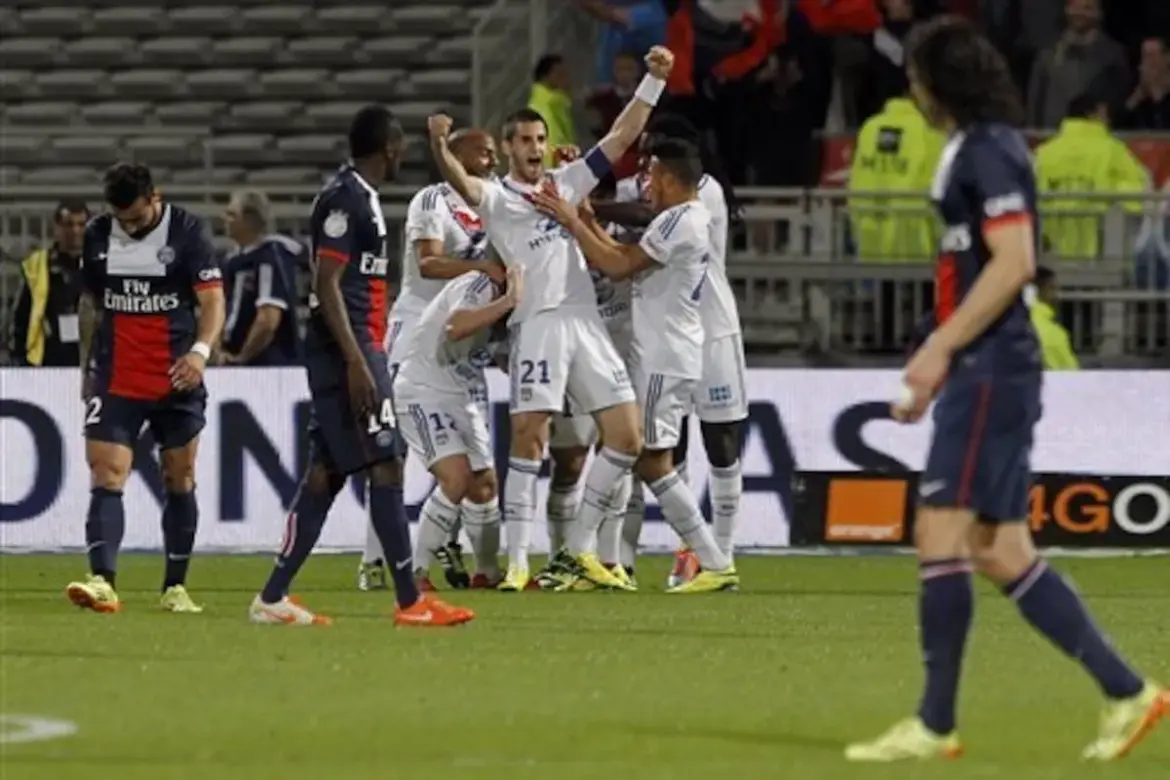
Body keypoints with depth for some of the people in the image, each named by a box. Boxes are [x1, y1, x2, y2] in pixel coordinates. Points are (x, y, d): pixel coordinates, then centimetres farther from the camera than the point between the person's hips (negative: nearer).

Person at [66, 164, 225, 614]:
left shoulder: (187, 232, -6)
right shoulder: (97, 236, 4)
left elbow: (212, 300, -11)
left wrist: (201, 350, -27)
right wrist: (87, 367, 18)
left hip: (176, 378, -1)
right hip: (115, 381, 1)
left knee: (180, 480, 7)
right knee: (106, 477, -13)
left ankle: (176, 587, 16)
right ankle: (102, 581, -24)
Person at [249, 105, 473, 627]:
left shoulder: (359, 197, 18)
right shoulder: (344, 200, -12)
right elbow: (326, 285, -18)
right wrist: (357, 362, -22)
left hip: (356, 350, 10)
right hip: (345, 350, -10)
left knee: (325, 474, 9)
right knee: (385, 467, -10)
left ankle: (273, 599, 10)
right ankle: (410, 602, -9)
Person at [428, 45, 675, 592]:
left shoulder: (567, 182, 18)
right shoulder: (496, 198, 3)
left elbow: (621, 137, 18)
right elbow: (461, 183, -19)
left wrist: (654, 81, 10)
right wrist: (440, 147, -40)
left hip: (586, 322, 5)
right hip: (538, 323, -5)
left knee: (626, 437, 2)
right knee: (529, 437, -12)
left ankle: (582, 548, 13)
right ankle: (517, 561, -8)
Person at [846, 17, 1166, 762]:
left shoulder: (988, 150, -12)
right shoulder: (981, 148, 18)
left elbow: (1013, 261, -21)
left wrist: (940, 347, -20)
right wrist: (941, 363, 23)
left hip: (990, 374, -10)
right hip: (988, 373, 10)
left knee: (941, 533, -10)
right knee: (999, 550, 8)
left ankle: (936, 724, -8)